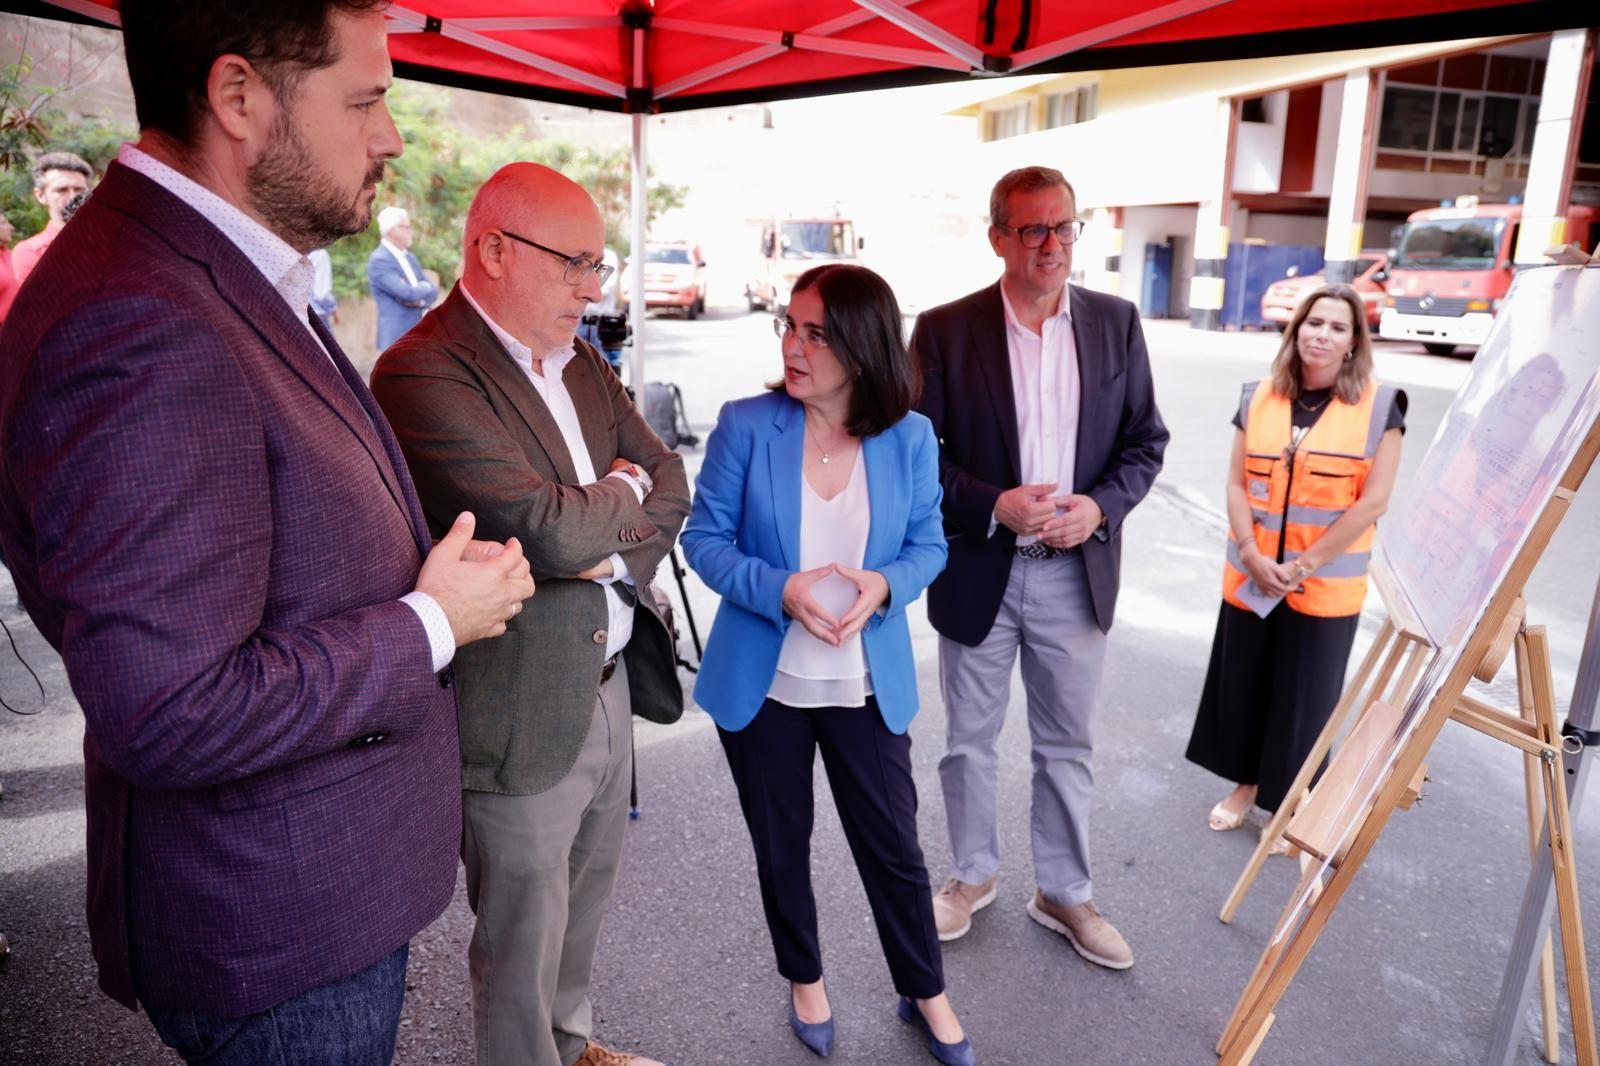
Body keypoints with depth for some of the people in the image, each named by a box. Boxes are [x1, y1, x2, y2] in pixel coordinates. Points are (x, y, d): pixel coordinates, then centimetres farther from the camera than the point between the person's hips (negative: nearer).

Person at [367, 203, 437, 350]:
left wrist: (419, 300, -11)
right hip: (396, 337, -8)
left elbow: (433, 292, 11)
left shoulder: (409, 257, 15)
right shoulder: (379, 260, -12)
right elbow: (407, 293, -21)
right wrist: (426, 288, -1)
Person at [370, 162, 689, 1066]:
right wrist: (623, 489, -8)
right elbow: (552, 531, -28)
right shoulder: (423, 373, -20)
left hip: (610, 681, 8)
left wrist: (611, 546, -13)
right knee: (524, 936, 12)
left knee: (589, 895, 25)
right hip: (523, 710, -8)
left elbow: (673, 487, 6)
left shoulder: (581, 361, 7)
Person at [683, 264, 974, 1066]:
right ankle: (805, 982, 45)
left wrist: (883, 586, -21)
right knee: (780, 847, 17)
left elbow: (928, 546, 1)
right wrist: (781, 590, -24)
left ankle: (925, 993, 39)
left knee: (893, 848, 13)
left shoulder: (910, 437, -7)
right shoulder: (745, 425, -12)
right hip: (763, 681, 0)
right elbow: (704, 538, -8)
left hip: (867, 685, 1)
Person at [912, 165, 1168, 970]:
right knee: (970, 741, 14)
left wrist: (1101, 505, -13)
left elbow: (1146, 441, 5)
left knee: (1067, 746, 14)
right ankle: (972, 875, 37)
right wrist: (994, 506, -20)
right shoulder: (945, 330, -6)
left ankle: (1064, 894, 33)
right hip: (978, 571, -1)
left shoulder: (1115, 323, 2)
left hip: (1076, 572, 2)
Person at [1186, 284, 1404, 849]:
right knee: (1243, 683, 14)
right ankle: (1246, 782, 35)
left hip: (1326, 586, -3)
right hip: (1250, 577, 3)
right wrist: (1252, 555, -11)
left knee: (1305, 696, 8)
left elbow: (1373, 501, -10)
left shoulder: (1378, 406, -7)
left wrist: (1304, 564, -13)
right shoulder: (1258, 398, 3)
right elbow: (1237, 483, 2)